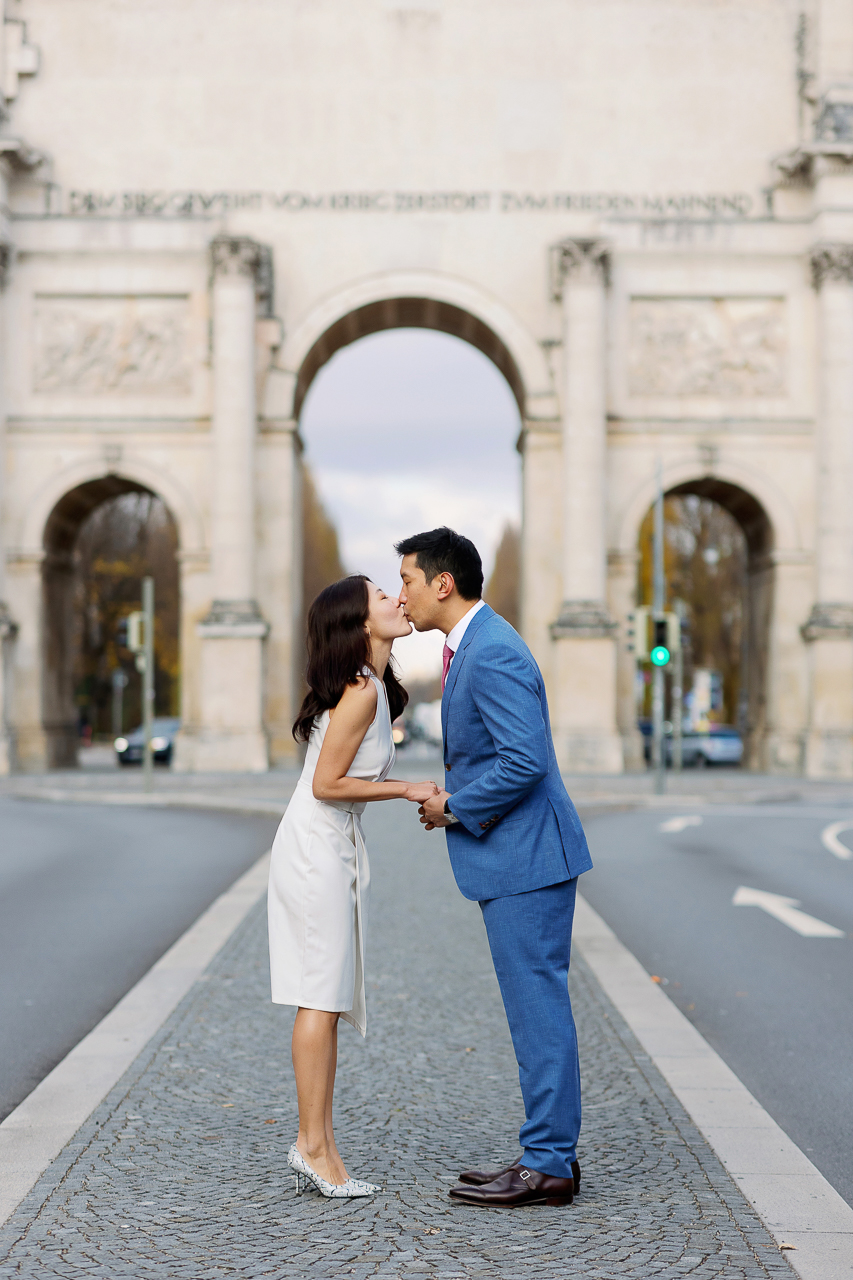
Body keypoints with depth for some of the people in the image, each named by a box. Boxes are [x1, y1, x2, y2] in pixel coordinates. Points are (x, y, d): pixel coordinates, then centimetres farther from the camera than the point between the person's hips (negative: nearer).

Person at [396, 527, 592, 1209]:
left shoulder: (492, 654, -18)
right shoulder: (471, 646, 16)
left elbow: (524, 761, -25)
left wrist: (455, 808, -13)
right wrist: (455, 798, 11)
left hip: (525, 856, -11)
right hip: (515, 857, 11)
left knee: (539, 1007, -5)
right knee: (537, 1008, 13)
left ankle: (547, 1165, 2)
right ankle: (551, 1154, 20)